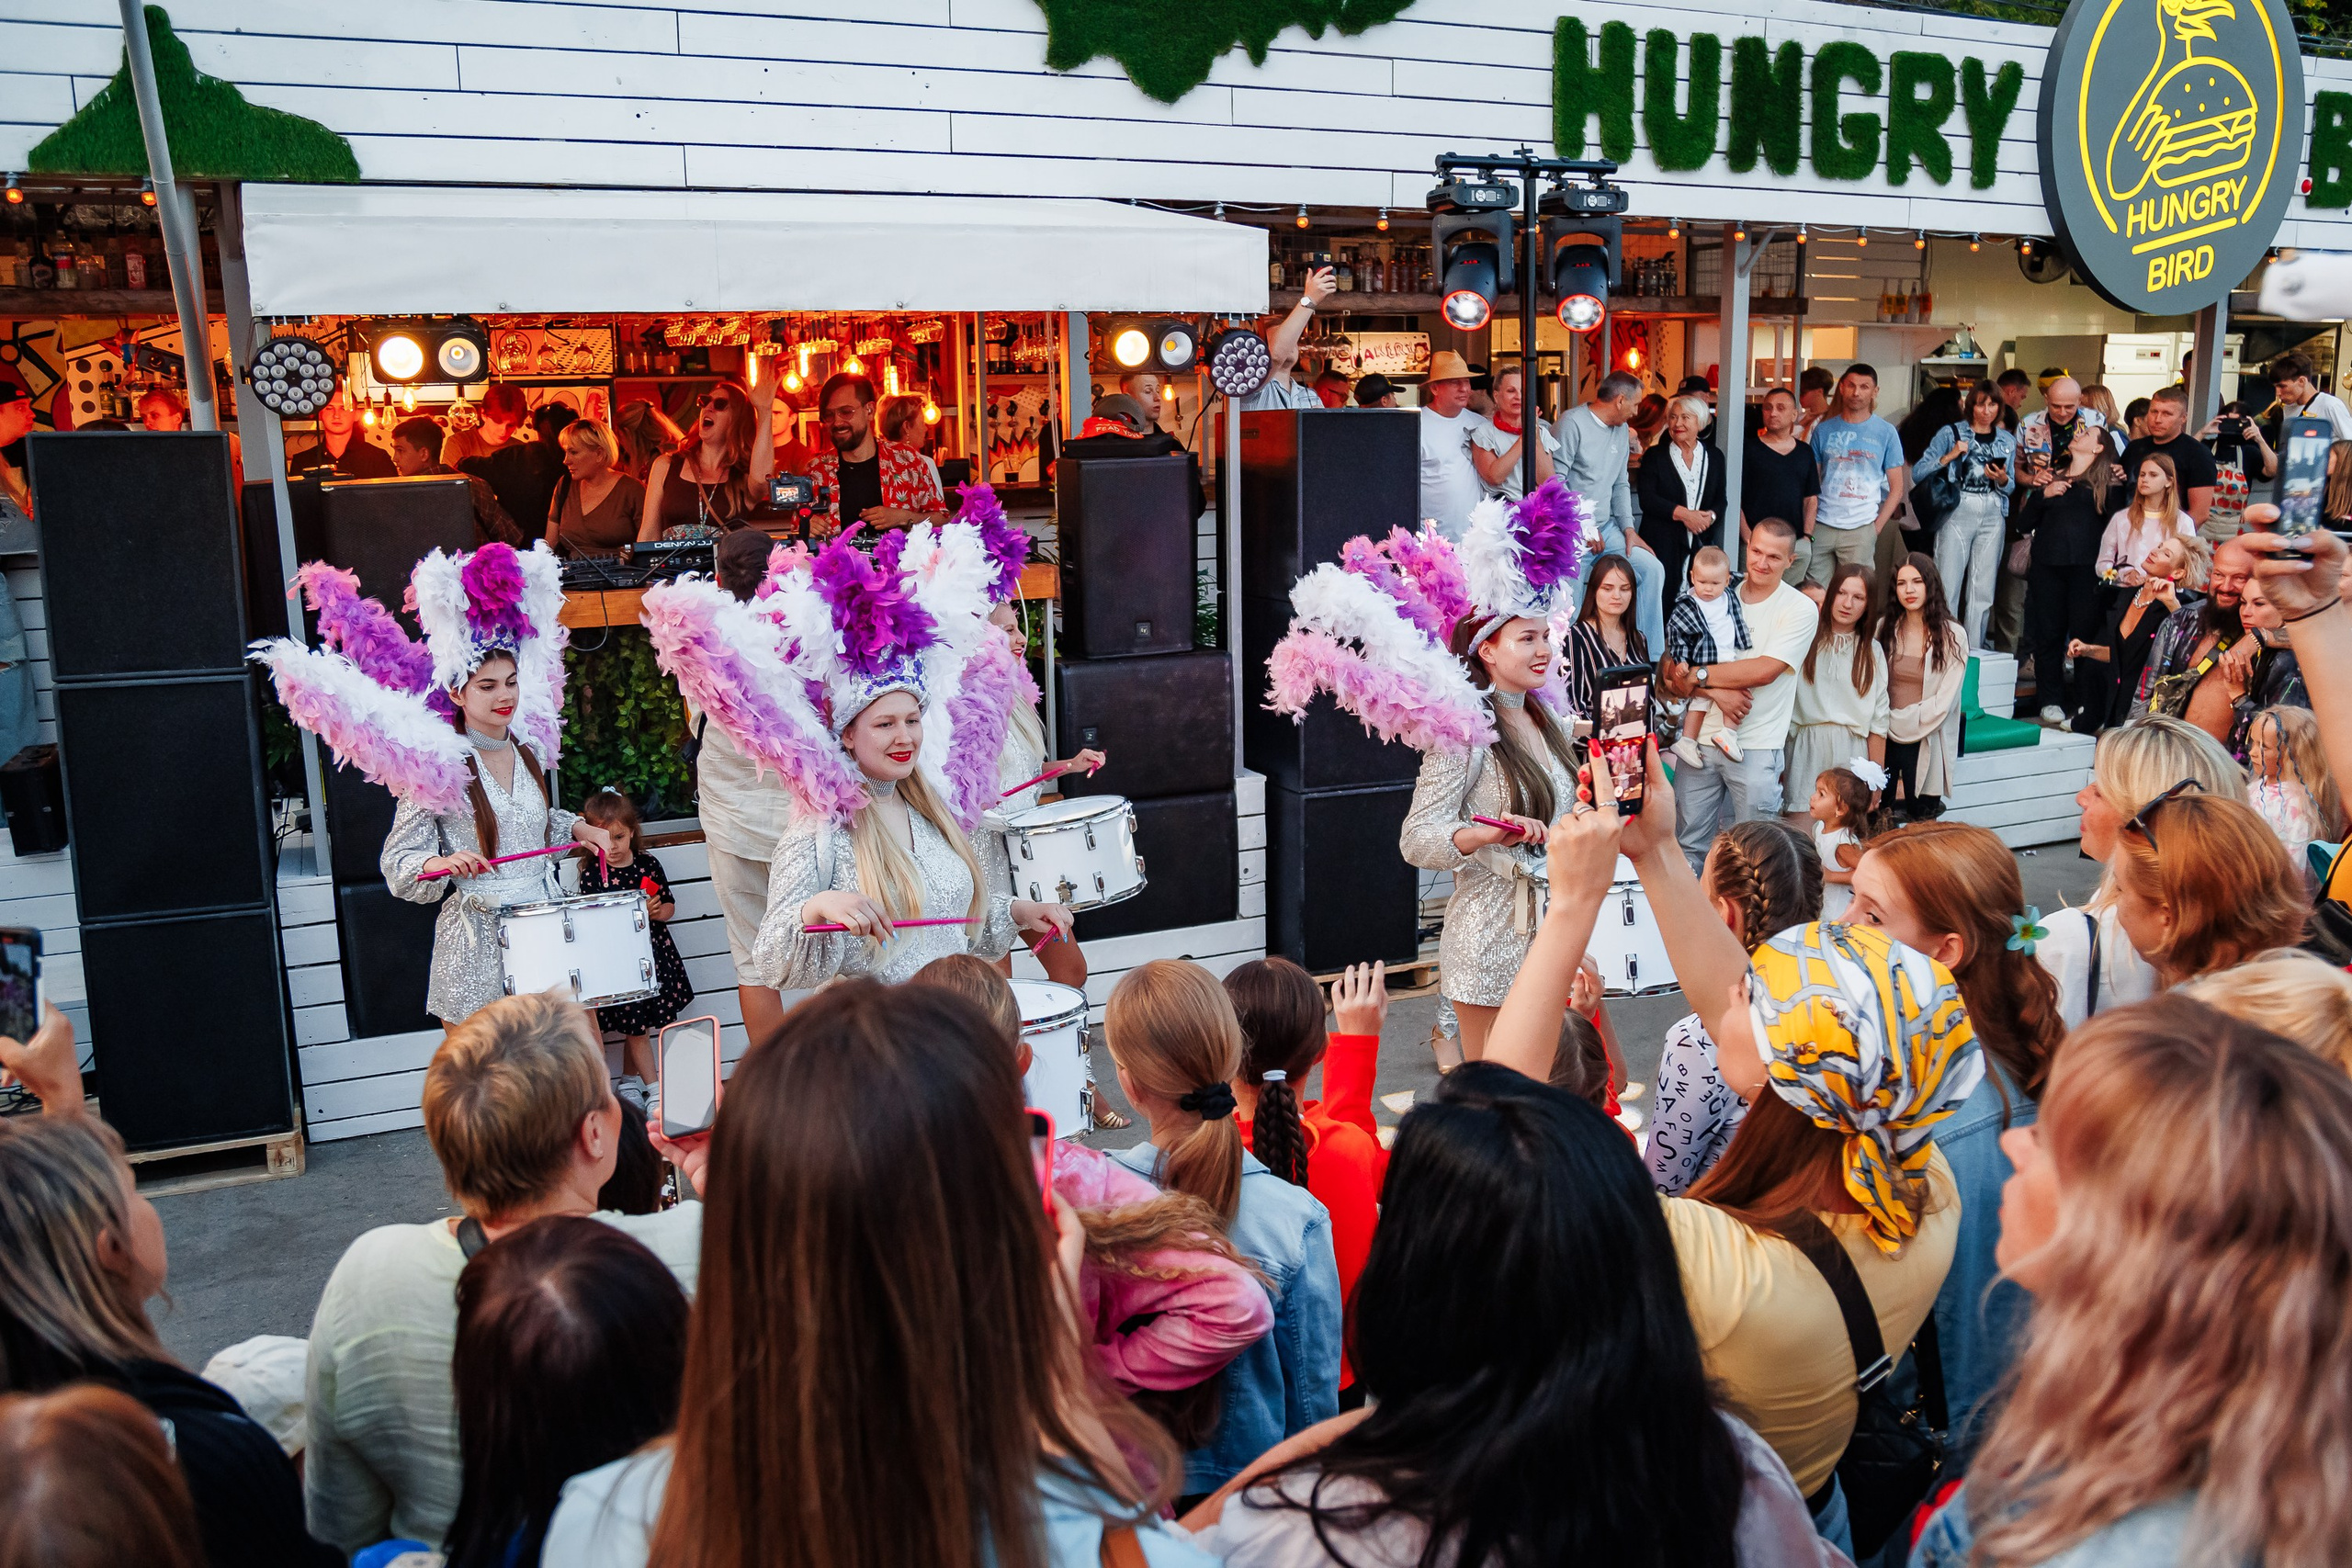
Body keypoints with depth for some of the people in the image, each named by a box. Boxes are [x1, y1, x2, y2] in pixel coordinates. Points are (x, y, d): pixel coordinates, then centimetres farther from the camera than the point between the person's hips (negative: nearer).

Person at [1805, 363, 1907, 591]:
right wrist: (1808, 525, -2)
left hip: (1860, 530, -1)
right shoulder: (1824, 430, 8)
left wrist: (1876, 529, -3)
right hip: (1821, 527, 1)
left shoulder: (1885, 433, 5)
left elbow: (1896, 489, 7)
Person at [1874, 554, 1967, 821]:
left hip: (1926, 742, -2)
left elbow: (1944, 701, -7)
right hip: (1883, 737, 2)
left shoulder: (1952, 636, -4)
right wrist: (1885, 721, -9)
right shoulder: (1884, 627, 5)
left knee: (1920, 817, -2)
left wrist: (1899, 722, -9)